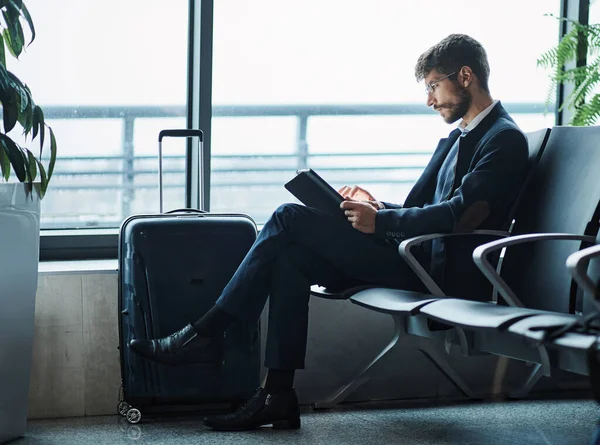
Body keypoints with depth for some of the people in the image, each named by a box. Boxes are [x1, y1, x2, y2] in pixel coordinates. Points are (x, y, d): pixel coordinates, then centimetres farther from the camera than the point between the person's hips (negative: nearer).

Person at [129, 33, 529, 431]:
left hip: (435, 267, -9)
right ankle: (277, 397, -10)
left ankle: (204, 334, -7)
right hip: (412, 255, 9)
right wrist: (377, 207, 2)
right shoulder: (458, 138, 23)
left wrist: (380, 221, -20)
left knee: (291, 219, -13)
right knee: (292, 257, -8)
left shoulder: (505, 140, -8)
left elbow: (458, 215, -21)